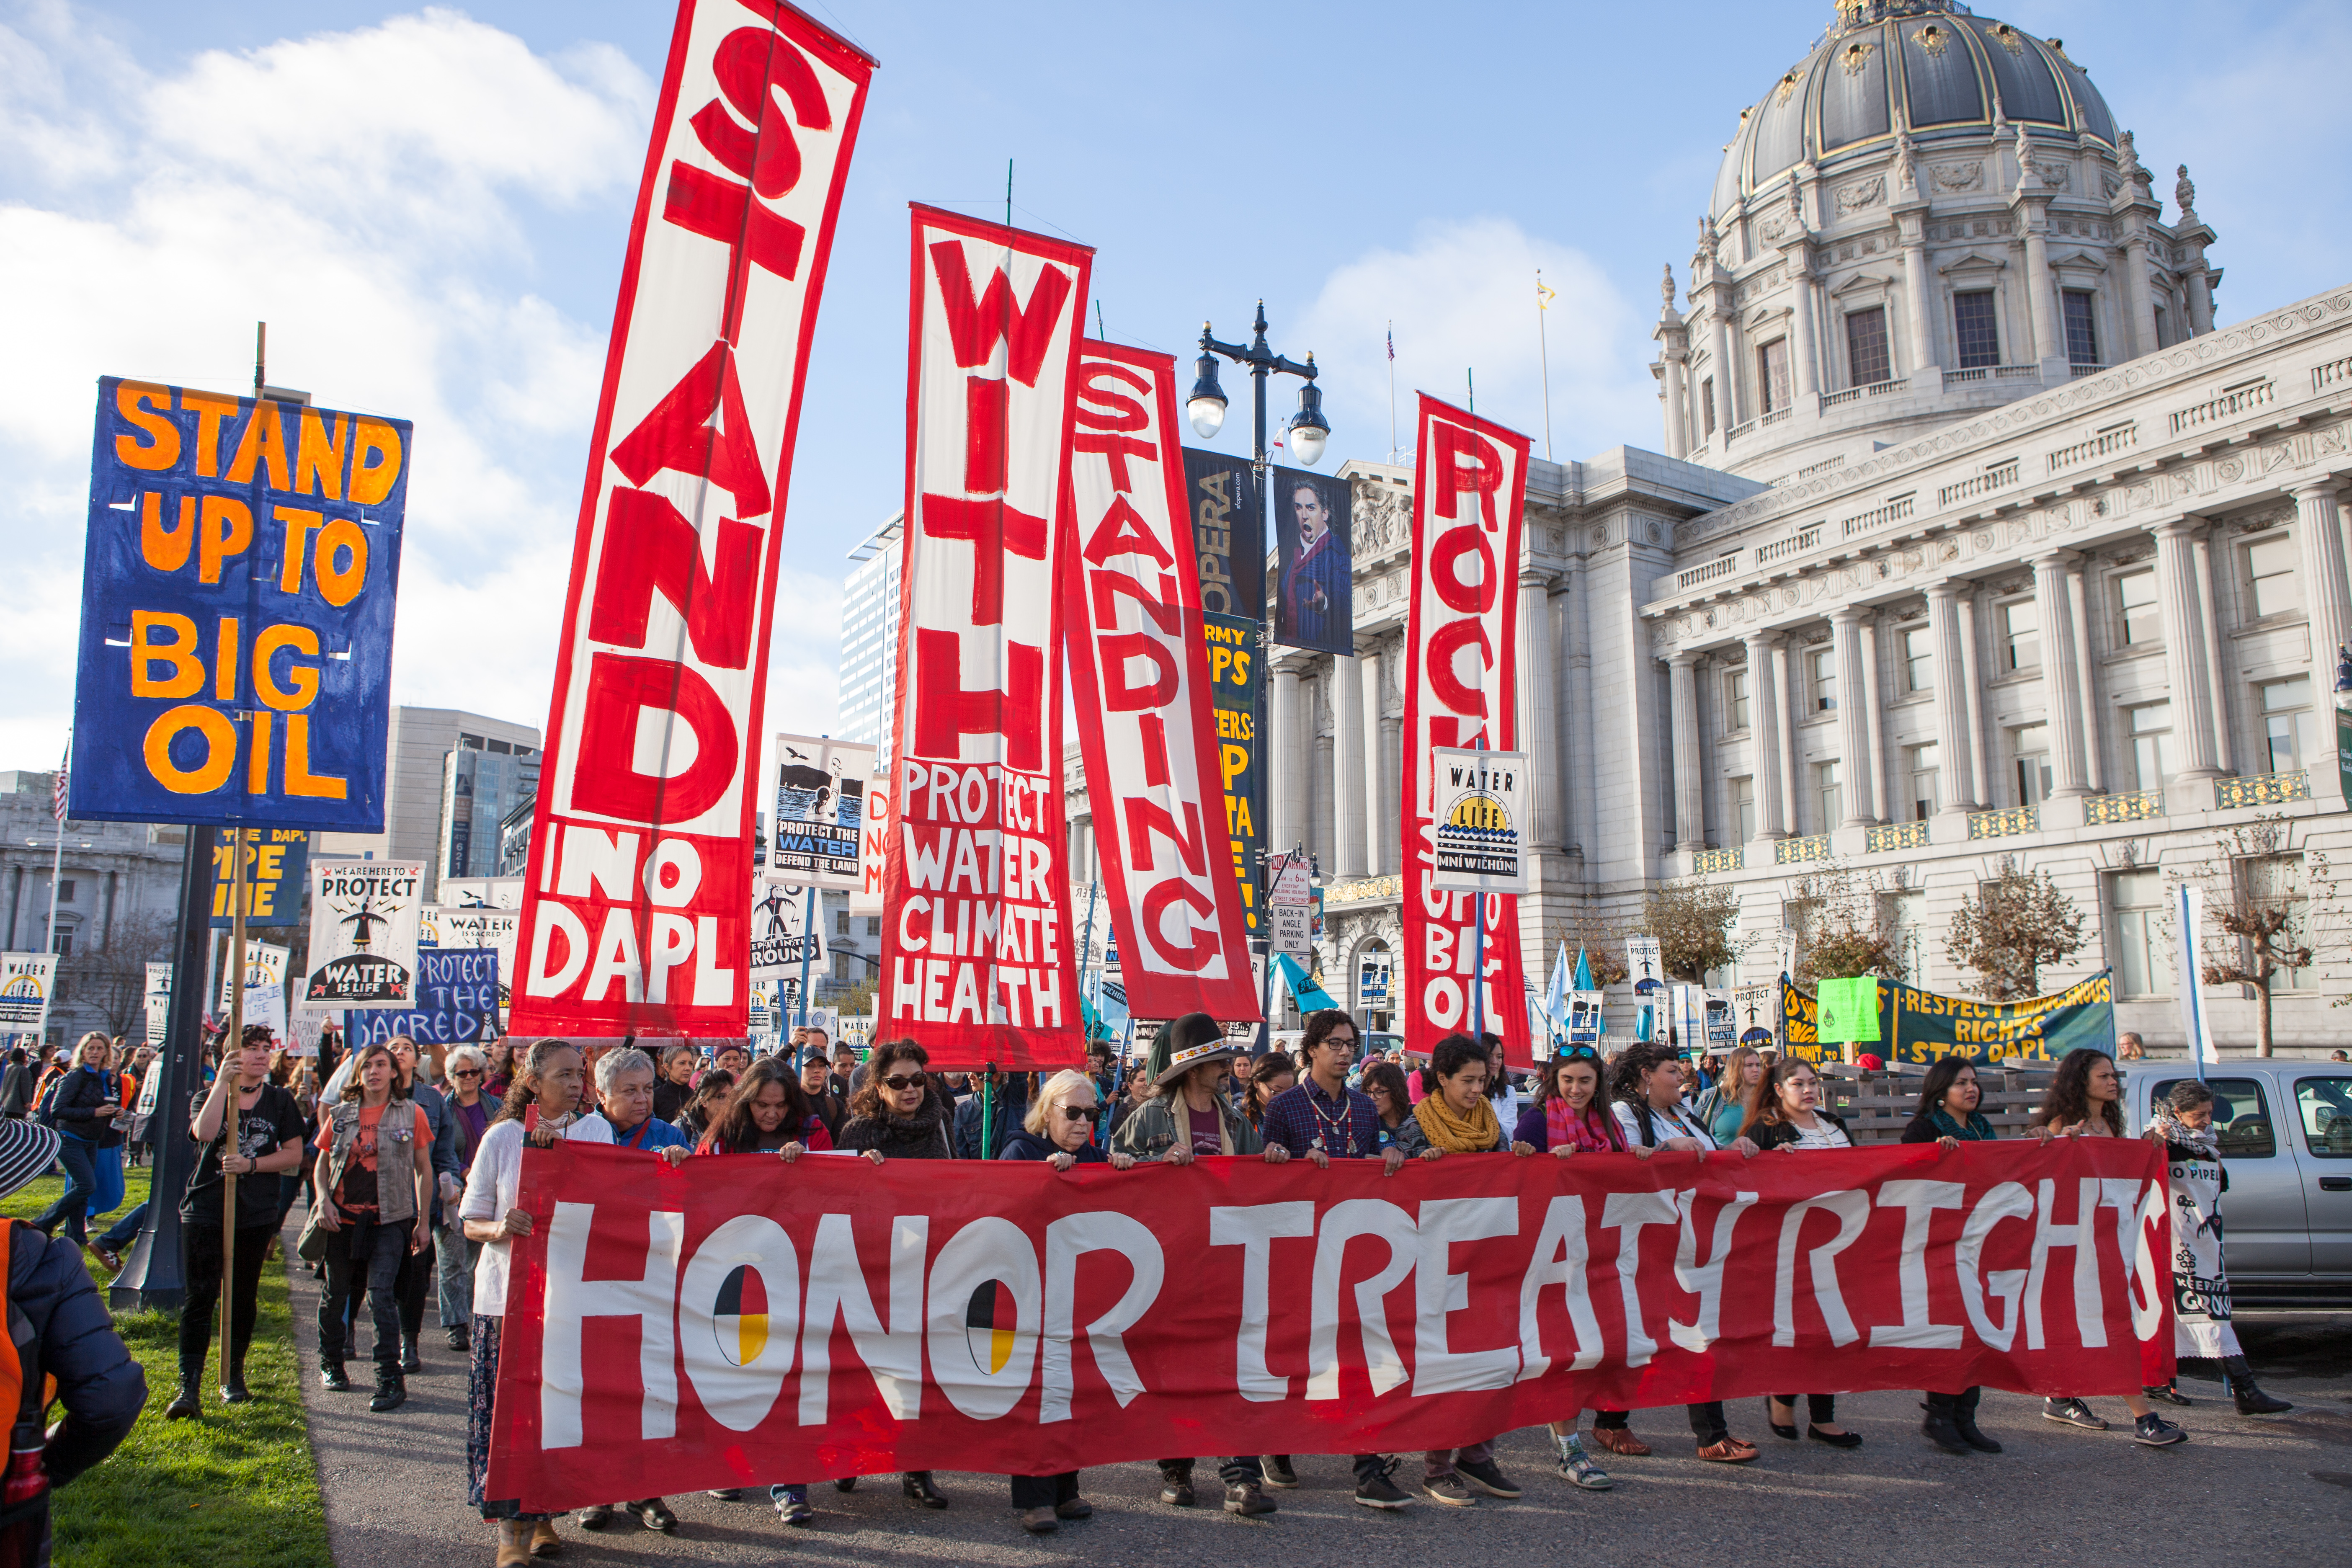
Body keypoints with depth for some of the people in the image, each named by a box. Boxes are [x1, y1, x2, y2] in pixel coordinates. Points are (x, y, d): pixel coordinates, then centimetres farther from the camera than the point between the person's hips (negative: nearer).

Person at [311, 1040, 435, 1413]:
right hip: (342, 1219, 3)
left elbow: (424, 1169, 5)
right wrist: (324, 1200, -7)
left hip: (389, 1220, -3)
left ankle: (391, 1379, -8)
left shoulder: (410, 1114, 1)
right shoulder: (340, 1115, 6)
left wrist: (422, 1221, 3)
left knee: (381, 1293, -13)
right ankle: (331, 1362, 37)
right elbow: (322, 1163, 13)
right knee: (336, 1293, 14)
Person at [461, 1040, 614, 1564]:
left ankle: (543, 1513, 19)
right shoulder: (502, 1137, 4)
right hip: (510, 1289, -1)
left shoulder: (594, 1134, 6)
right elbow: (471, 1222, 4)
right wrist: (500, 1229, -19)